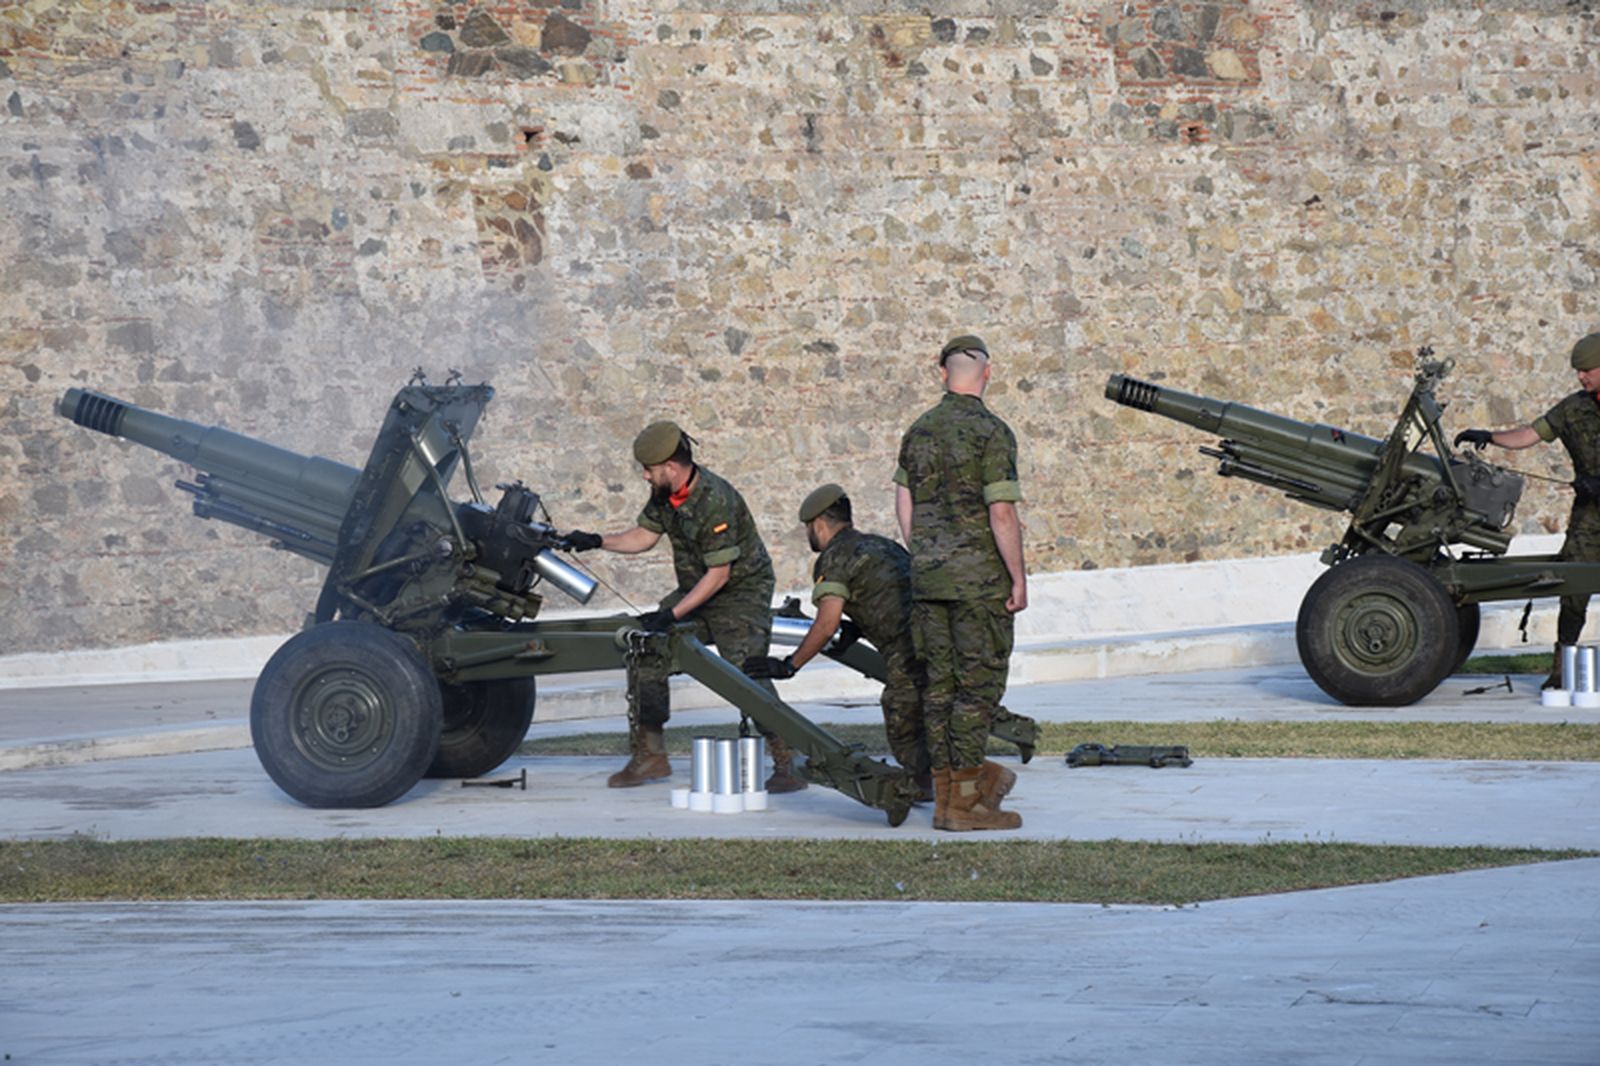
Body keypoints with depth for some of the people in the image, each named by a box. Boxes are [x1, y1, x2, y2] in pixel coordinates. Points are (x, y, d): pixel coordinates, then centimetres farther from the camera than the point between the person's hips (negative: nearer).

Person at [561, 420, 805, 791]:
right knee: (645, 652, 0)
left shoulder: (716, 501, -29)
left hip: (741, 592, -9)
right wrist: (596, 541, 3)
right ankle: (650, 756, 8)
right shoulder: (665, 493, -2)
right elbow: (644, 536, 14)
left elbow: (719, 573, -27)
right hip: (696, 593, 9)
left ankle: (787, 764, -18)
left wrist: (672, 614, -27)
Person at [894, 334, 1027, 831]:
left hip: (929, 575, 7)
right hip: (979, 576, -6)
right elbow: (1002, 514, -16)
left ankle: (946, 796, 12)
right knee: (979, 683, -3)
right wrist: (1019, 579, -10)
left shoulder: (919, 430, 9)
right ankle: (965, 801, -5)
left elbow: (904, 503, 14)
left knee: (940, 683, 9)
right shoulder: (991, 433, -12)